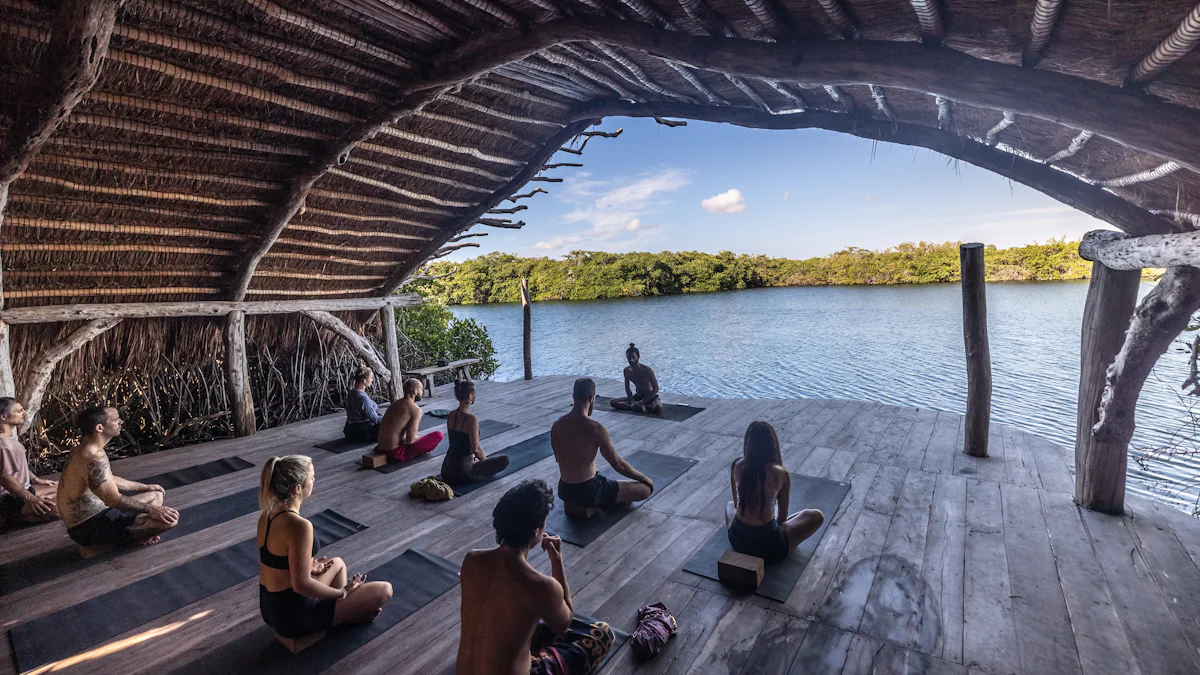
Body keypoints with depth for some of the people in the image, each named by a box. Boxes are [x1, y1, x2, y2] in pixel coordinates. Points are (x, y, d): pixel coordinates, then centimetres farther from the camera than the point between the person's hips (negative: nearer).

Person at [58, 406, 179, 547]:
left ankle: (133, 533, 0)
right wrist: (150, 509, -20)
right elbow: (114, 500, -29)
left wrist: (146, 487, 25)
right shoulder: (94, 458, -27)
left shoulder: (85, 450, 7)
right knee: (169, 519, -24)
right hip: (90, 528, -10)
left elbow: (110, 480, 21)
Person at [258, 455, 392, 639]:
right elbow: (301, 585, -26)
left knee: (338, 563, 31)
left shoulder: (267, 515, -1)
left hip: (271, 607, 9)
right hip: (295, 616, -9)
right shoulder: (299, 525, -29)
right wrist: (343, 592, -12)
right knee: (384, 590, -3)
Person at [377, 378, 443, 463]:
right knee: (438, 435, -5)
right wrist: (421, 439, 5)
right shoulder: (415, 409, -14)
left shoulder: (394, 404, 11)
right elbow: (410, 440, -17)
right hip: (397, 454, -9)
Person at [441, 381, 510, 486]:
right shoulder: (470, 419, -23)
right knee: (504, 460, 2)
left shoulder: (451, 415, 1)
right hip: (462, 473, -8)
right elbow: (476, 449, -20)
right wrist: (485, 461, 0)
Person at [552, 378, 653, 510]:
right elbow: (619, 465, -14)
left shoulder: (556, 426, -3)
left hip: (564, 491, 7)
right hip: (588, 493, -7)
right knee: (646, 489, 2)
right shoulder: (596, 428, -21)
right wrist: (646, 479, 2)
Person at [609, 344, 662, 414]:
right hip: (637, 396, 5)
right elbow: (627, 388, 5)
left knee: (658, 408, -40)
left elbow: (656, 389, -18)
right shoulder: (627, 371, -6)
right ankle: (641, 407, -19)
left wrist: (642, 402, -23)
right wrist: (632, 401, -14)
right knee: (612, 402, -13)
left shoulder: (647, 370, -21)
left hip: (650, 396, -5)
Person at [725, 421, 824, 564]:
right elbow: (782, 516, -1)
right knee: (816, 516, 18)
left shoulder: (736, 466, -7)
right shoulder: (781, 473, -15)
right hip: (769, 547, -3)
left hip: (737, 540, 3)